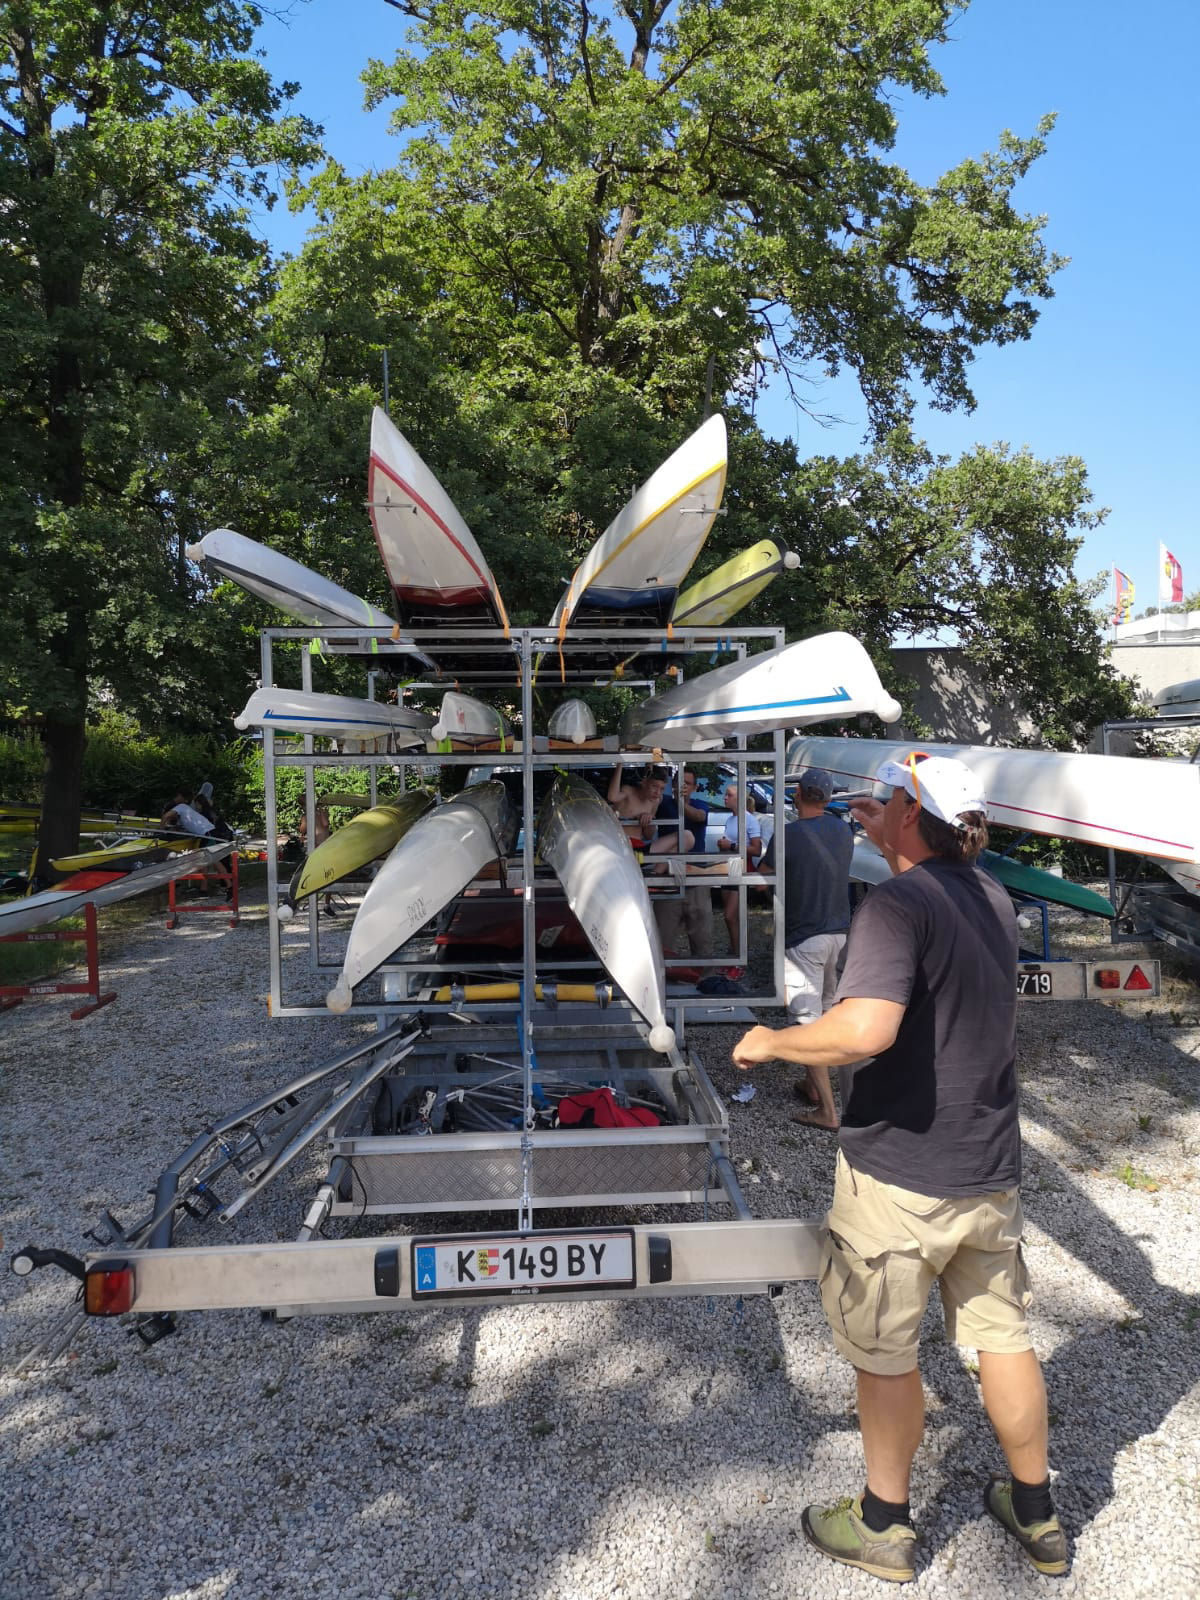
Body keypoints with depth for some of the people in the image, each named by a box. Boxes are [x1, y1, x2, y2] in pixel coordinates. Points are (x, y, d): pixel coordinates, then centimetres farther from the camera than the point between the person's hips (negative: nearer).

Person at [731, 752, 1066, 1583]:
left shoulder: (898, 906, -23)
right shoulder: (994, 899, 3)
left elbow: (864, 1030, -35)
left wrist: (771, 1041, -20)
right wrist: (887, 841, 24)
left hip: (899, 1176, -7)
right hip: (990, 1172, 7)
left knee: (885, 1352, 13)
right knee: (1004, 1336, 22)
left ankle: (885, 1525, 32)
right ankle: (1037, 1514, 40)